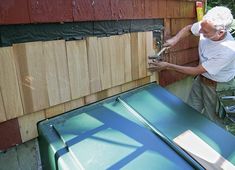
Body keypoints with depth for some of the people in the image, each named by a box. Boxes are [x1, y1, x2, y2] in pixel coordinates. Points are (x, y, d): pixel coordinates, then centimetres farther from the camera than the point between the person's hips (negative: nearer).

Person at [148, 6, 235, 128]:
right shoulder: (205, 26, -20)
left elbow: (197, 70, -28)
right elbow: (188, 29, 4)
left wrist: (167, 66, -25)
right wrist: (175, 38, -18)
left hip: (217, 86, -6)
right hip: (201, 77, 6)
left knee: (213, 119, 10)